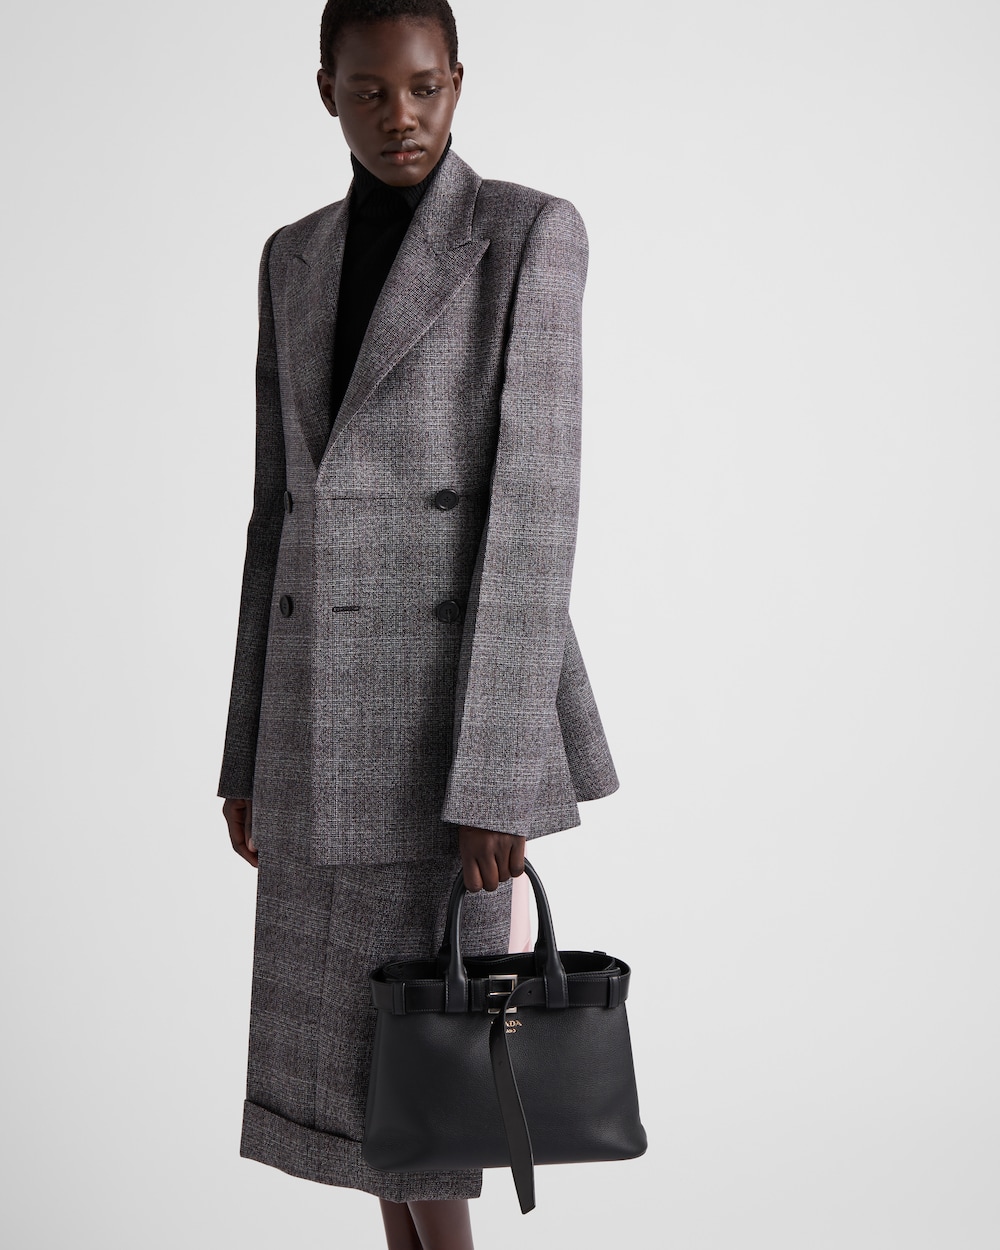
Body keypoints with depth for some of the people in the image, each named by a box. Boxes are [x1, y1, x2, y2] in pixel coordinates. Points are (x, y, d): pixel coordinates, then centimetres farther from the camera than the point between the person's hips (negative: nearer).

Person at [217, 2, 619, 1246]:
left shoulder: (533, 232, -7)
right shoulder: (296, 260, 12)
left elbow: (535, 495, -14)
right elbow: (282, 508, 13)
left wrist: (498, 771, -19)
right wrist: (249, 748, 12)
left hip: (454, 688, -6)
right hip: (327, 699, 6)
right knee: (342, 1032, 12)